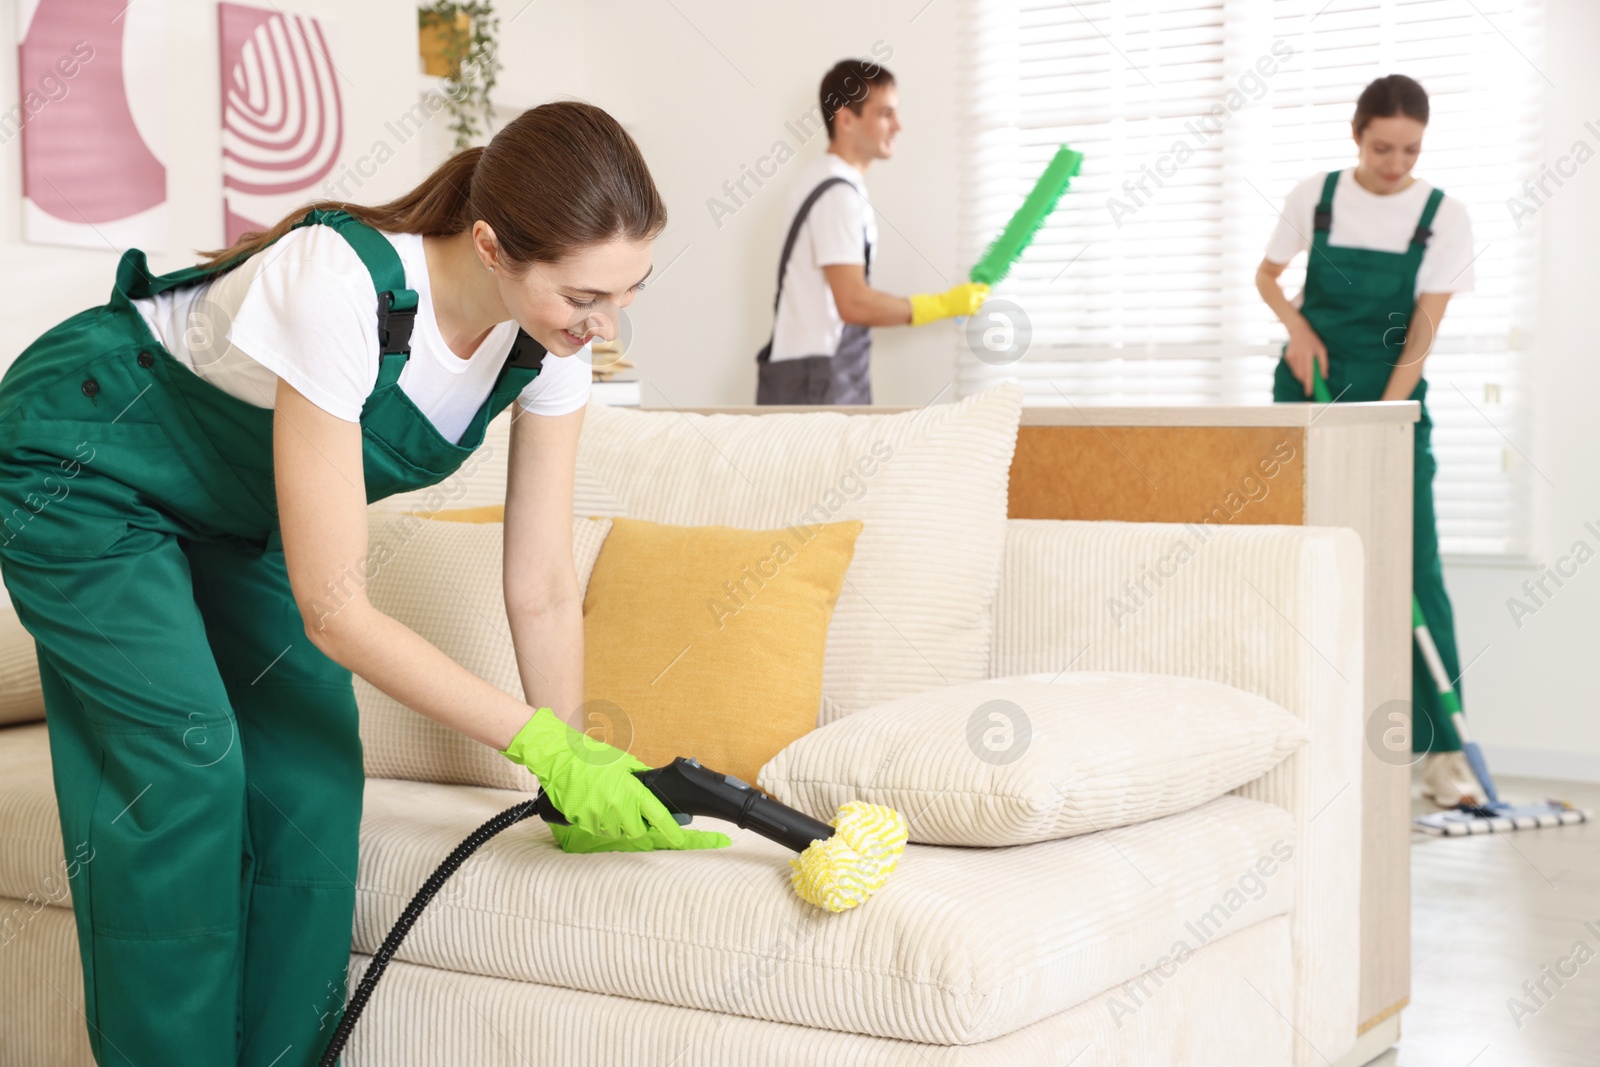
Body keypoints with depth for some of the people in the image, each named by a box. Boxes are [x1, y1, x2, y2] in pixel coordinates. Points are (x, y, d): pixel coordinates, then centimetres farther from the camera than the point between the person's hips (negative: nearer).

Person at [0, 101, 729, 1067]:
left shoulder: (551, 334, -20)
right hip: (82, 465, -6)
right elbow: (333, 612, -36)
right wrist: (547, 743, -33)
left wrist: (577, 788, -12)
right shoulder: (340, 289, -40)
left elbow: (544, 589, -12)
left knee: (313, 774, -4)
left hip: (237, 506, 6)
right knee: (186, 762, -17)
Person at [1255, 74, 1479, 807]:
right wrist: (1297, 327, -7)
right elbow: (1267, 276, 13)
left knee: (1415, 571, -9)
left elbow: (1421, 334, -12)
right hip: (1308, 389, 2)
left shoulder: (1443, 216, -8)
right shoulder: (1315, 197, -2)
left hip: (1392, 396, -2)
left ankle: (1442, 748, -10)